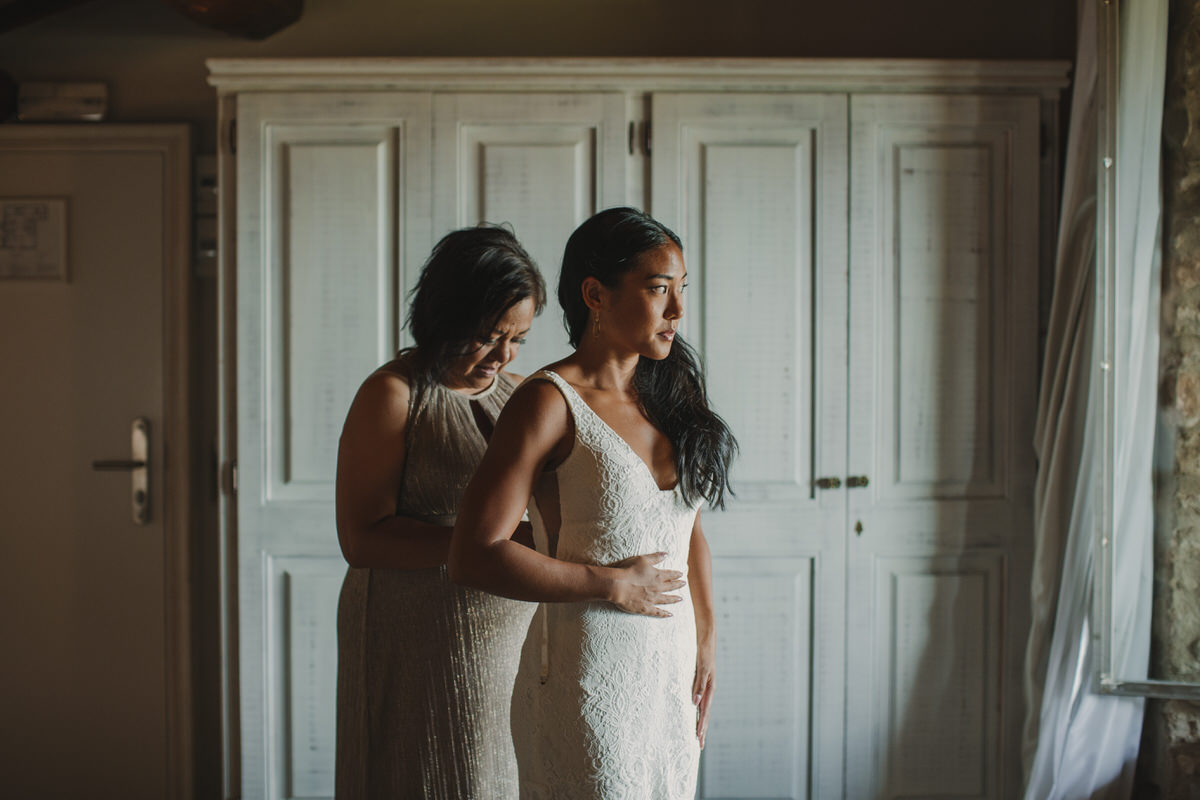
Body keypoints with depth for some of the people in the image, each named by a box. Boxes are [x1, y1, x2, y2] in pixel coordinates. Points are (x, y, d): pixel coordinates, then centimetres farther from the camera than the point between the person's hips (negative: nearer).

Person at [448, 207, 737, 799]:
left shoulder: (668, 397, 8)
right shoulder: (550, 402, -12)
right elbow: (474, 556, -20)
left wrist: (706, 645, 10)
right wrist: (615, 585, -16)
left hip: (673, 676, 7)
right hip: (588, 678, -6)